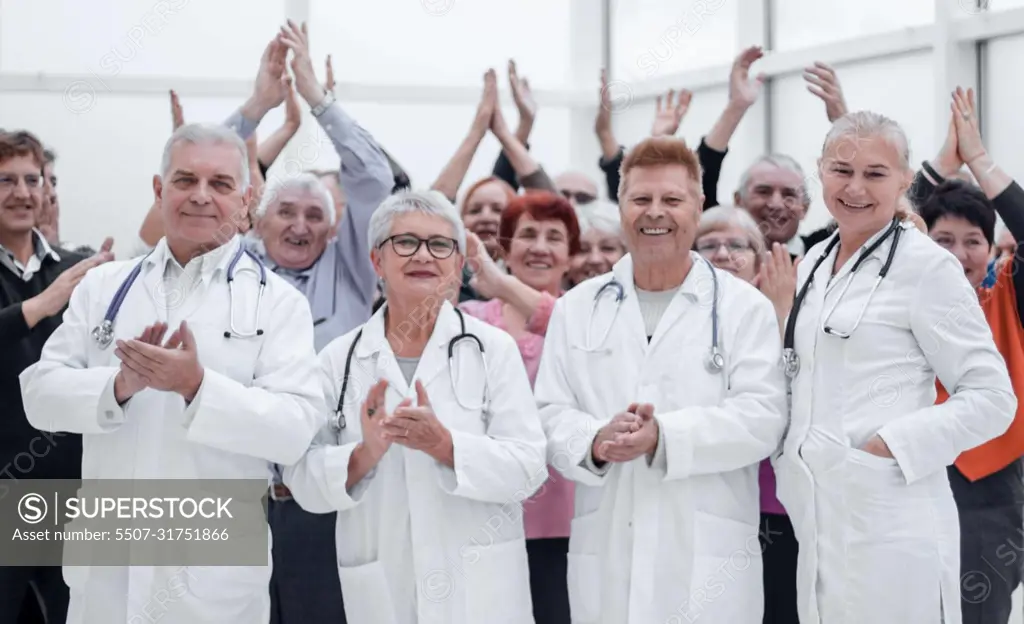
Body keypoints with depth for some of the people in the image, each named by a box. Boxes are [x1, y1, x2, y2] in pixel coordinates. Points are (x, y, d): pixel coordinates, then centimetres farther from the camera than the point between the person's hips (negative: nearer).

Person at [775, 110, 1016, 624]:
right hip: (817, 520, 7)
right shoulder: (814, 263, 14)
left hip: (890, 528, -7)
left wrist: (890, 446, -16)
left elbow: (991, 398, -9)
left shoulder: (927, 266, -7)